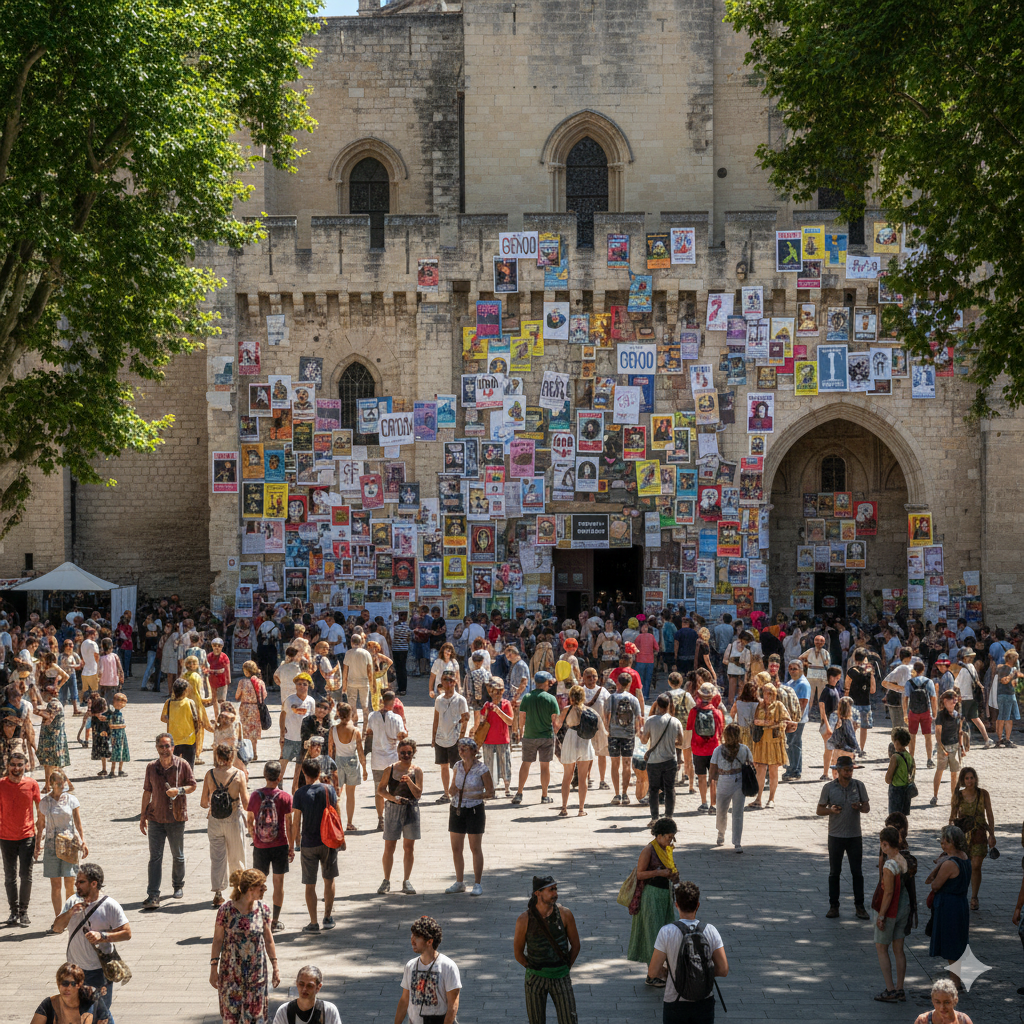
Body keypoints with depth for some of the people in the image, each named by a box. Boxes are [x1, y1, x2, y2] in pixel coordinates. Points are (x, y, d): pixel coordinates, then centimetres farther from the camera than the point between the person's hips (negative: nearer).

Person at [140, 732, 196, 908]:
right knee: (155, 857, -6)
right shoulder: (151, 767, 4)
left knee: (178, 856, 13)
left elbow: (192, 786, 2)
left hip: (176, 818, -1)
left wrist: (179, 791, -18)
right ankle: (153, 896, -10)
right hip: (155, 818, 1)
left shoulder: (182, 765, -4)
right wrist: (143, 816, 11)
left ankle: (178, 885, 37)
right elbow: (147, 791, 12)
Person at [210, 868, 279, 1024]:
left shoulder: (263, 909, -3)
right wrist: (214, 968, -4)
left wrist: (275, 967, 7)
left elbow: (268, 940, 6)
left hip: (256, 970, 3)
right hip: (231, 972, -3)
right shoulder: (227, 910, -13)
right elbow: (217, 940, -5)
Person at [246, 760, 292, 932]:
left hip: (260, 847, 2)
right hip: (280, 845, -1)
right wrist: (291, 848, 2)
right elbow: (289, 825, -6)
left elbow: (249, 822, 2)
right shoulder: (285, 797, -9)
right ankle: (275, 921, 10)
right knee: (278, 882, 7)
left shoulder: (255, 796, -4)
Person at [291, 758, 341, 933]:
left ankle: (313, 922, 6)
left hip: (308, 843, -2)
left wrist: (296, 839, 6)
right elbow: (337, 813, 4)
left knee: (310, 885, 6)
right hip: (328, 841, 2)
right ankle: (327, 917, 18)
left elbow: (296, 821, -8)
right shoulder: (329, 790, -4)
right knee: (329, 880, 17)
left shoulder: (300, 794, -9)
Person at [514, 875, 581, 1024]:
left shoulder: (565, 914, -5)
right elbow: (518, 953, 4)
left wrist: (565, 968, 10)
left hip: (561, 977, 1)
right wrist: (535, 970, 7)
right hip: (535, 977, 0)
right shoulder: (524, 920, -8)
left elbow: (575, 945, 8)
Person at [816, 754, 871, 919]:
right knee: (834, 872, 5)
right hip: (836, 836, -1)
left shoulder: (858, 785, 1)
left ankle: (859, 906, 10)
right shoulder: (829, 787, -3)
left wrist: (859, 807, -15)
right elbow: (819, 810, 1)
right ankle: (834, 906, 13)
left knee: (857, 872, 3)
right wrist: (831, 810, -19)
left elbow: (867, 807, 8)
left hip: (855, 836, 1)